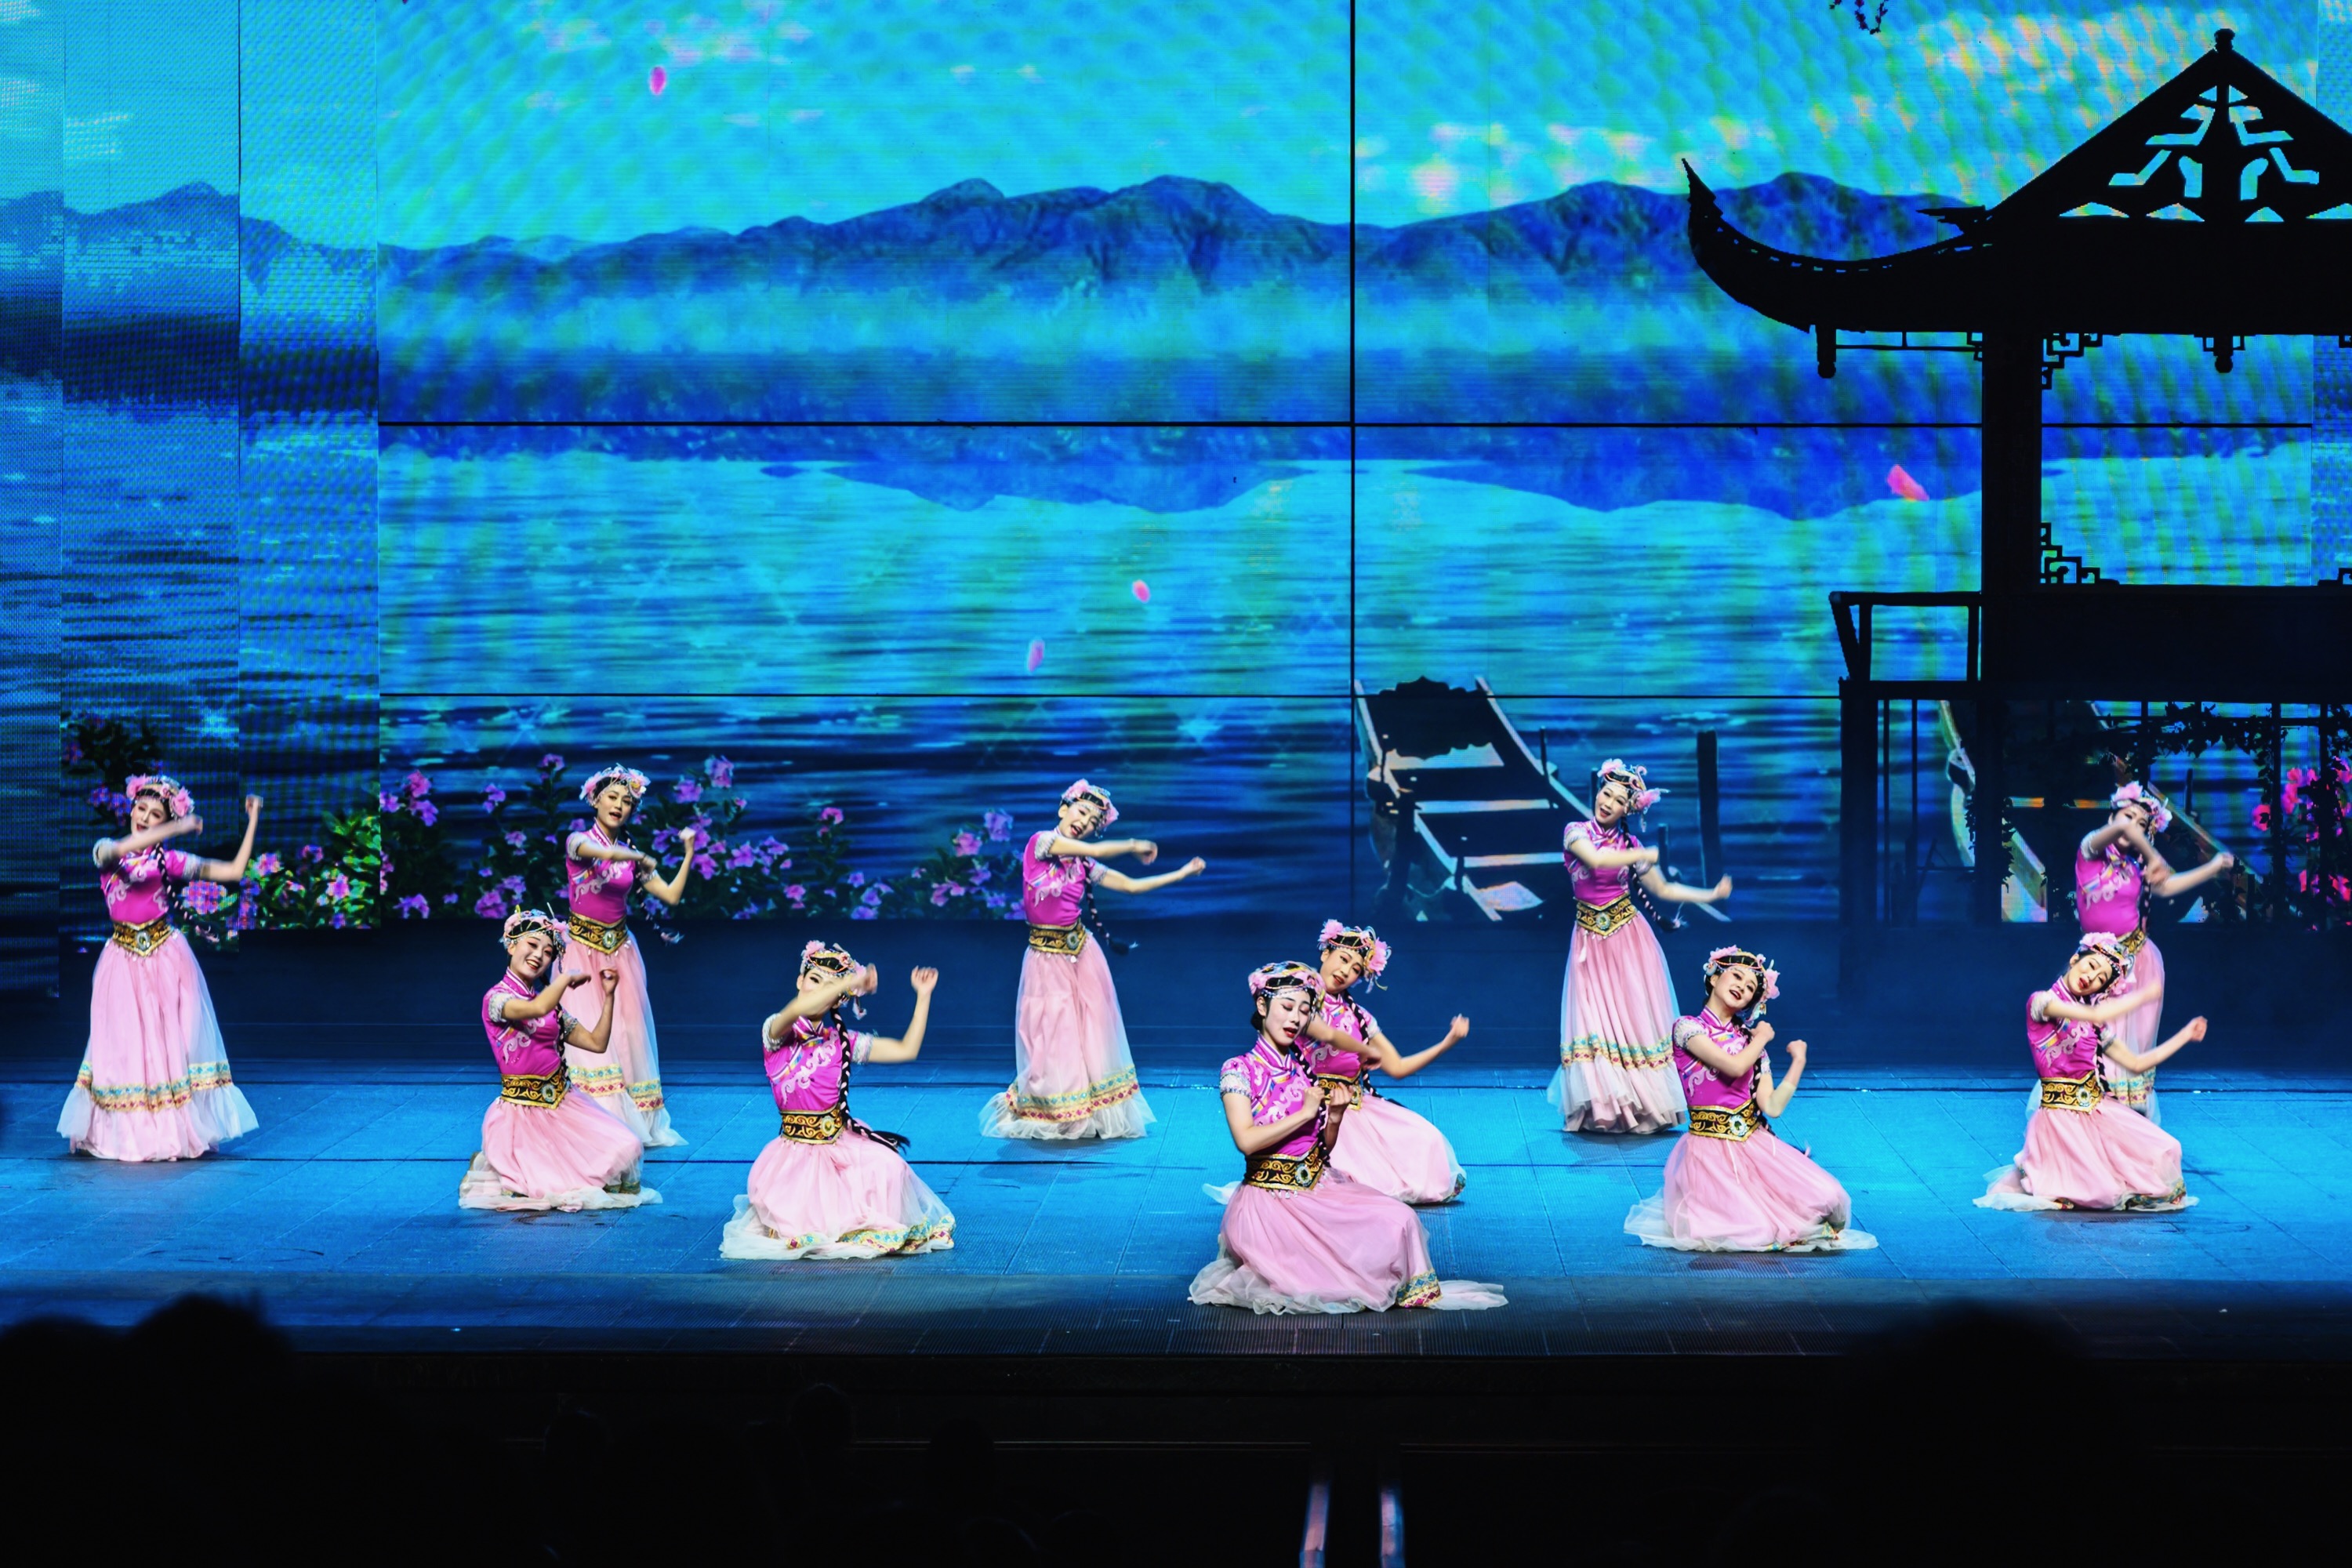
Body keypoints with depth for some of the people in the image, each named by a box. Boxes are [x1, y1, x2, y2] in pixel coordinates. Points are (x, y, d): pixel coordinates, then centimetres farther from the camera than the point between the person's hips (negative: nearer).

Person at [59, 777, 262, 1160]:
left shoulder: (172, 861, 4)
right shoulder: (106, 853, 3)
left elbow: (234, 872, 1)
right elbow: (118, 850, -23)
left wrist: (252, 822, -1)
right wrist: (177, 829, -28)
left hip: (166, 960, 0)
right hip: (123, 962, 0)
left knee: (172, 1045, -1)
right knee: (123, 1047, 1)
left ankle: (177, 1131, 4)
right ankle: (124, 1132, 10)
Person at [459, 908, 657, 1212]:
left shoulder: (551, 1004, 12)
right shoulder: (496, 998, -10)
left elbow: (597, 1043, 11)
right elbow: (538, 1009, -32)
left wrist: (608, 996, 2)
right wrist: (568, 977, -15)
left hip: (564, 1103, 6)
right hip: (522, 1111, -6)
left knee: (626, 1150, -11)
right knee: (551, 1189, -19)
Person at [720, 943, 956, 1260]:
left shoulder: (843, 1041, 7)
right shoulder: (777, 1033, -6)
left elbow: (907, 1049, 7)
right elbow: (795, 1010, -31)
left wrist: (923, 996, 2)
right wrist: (854, 980, -29)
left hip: (841, 1144, 3)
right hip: (795, 1149, -3)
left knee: (889, 1166, -27)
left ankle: (874, 1228, -3)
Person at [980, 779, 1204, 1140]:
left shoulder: (1084, 866, 7)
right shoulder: (1039, 842, -9)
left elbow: (1131, 885, 13)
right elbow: (1097, 851, -17)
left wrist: (1182, 873, 12)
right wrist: (1134, 846, -2)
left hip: (1082, 953, 5)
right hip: (1047, 958, -5)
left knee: (1091, 1034, 5)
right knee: (1053, 1040, -1)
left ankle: (1093, 1116, 13)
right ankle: (1048, 1115, 15)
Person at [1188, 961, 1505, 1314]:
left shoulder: (1305, 1070, 9)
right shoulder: (1239, 1071, -7)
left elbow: (1325, 1148, 13)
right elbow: (1246, 1140, -20)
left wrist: (1335, 1116, -8)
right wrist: (1305, 1113, -14)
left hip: (1320, 1188, 5)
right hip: (1269, 1200, -5)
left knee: (1399, 1221, -17)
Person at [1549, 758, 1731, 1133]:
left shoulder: (1630, 844, 4)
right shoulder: (1576, 832, -2)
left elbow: (1663, 890, 9)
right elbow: (1595, 859, -23)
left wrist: (1711, 895, 0)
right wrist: (1643, 857, -13)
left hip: (1628, 940, 1)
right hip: (1590, 941, -1)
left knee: (1636, 1019, -2)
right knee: (1593, 1025, -5)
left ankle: (1642, 1106, 2)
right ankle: (1603, 1110, -1)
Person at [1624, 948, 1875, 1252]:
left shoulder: (1749, 1039, 12)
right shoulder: (1687, 1027, -4)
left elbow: (1772, 1106, 3)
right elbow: (1734, 1066, -19)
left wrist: (1798, 1062, -2)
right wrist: (1762, 1039, -1)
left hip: (1756, 1144, 5)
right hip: (1711, 1147, -5)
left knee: (1827, 1198, -15)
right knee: (1753, 1232, -25)